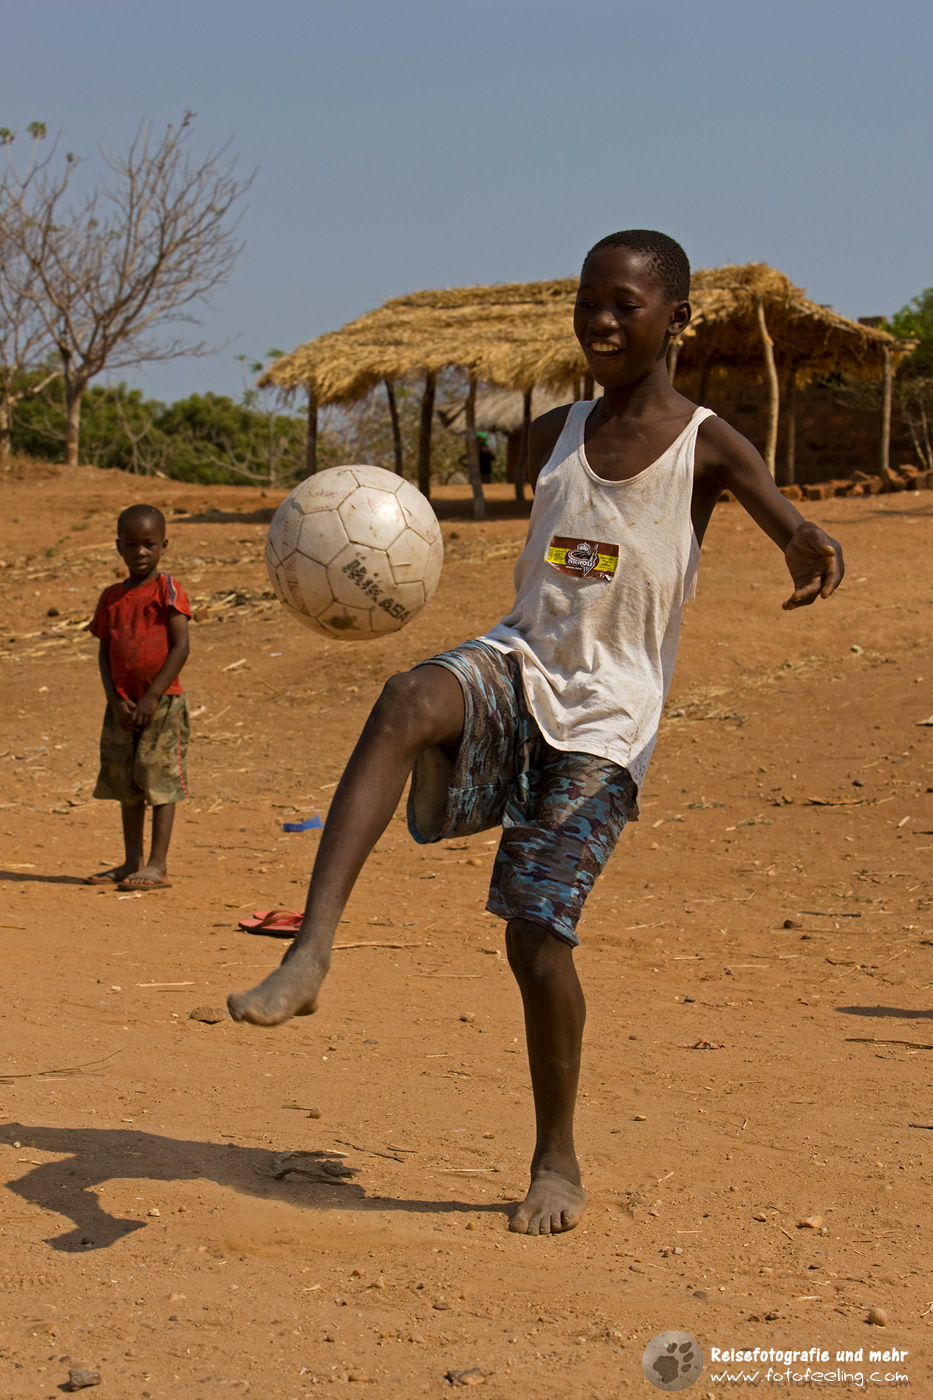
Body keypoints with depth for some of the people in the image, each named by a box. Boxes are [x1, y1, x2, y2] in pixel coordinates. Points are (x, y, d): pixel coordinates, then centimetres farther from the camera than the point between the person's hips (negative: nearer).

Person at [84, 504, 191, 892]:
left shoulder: (167, 589, -6)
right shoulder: (111, 597, 10)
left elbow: (180, 647, -11)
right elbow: (104, 653, 10)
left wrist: (152, 696, -16)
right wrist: (115, 701, -4)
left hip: (162, 703, -6)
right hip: (123, 705, 6)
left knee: (159, 778, -5)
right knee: (125, 782, 11)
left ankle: (157, 865, -2)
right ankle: (132, 861, 20)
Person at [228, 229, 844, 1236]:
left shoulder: (708, 447, -4)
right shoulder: (553, 437, 10)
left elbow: (791, 527, -22)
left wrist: (813, 554, -44)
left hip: (606, 716, -3)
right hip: (516, 663, 4)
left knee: (537, 936, -5)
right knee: (405, 704, -32)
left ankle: (558, 1161, 17)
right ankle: (309, 953, -40)